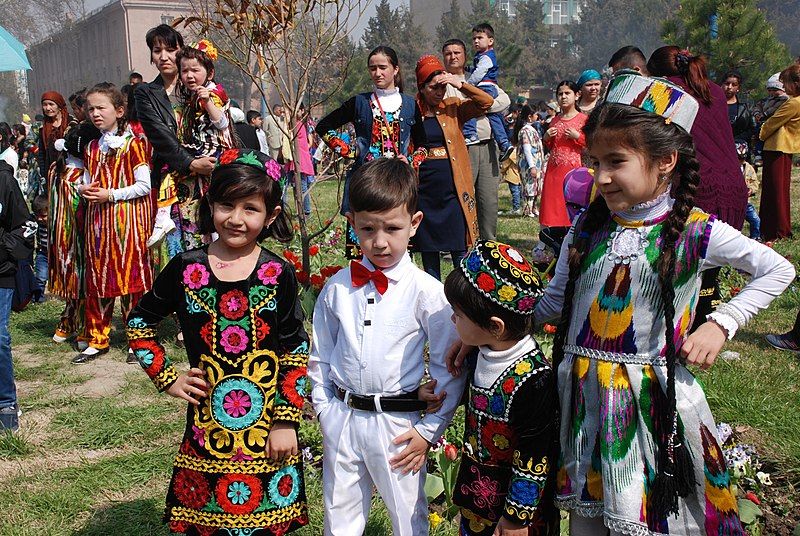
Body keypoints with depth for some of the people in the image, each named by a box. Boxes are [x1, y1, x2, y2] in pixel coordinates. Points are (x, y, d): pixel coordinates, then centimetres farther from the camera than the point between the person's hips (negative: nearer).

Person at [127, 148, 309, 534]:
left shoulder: (278, 275, -5)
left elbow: (296, 352, -3)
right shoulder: (186, 269, -3)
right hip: (207, 427, 1)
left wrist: (286, 422, -6)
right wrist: (166, 378, 1)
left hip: (267, 433, -1)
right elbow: (139, 321, 10)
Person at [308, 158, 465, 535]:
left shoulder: (427, 292, -11)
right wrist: (324, 408, 8)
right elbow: (320, 353, 12)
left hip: (397, 423, -3)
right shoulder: (337, 287, 0)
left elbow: (448, 367, -8)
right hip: (341, 418, 3)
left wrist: (429, 431, -7)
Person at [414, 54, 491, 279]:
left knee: (460, 253, -2)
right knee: (428, 252, 8)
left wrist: (461, 84, -14)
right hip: (424, 192, 0)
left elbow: (486, 102, -3)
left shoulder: (453, 107, 6)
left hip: (453, 191, 0)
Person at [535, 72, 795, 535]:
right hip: (584, 394, 3)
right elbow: (555, 302, 6)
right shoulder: (588, 227, 0)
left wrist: (721, 324, -7)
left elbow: (779, 271, 1)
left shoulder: (695, 232, -10)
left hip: (654, 400, -3)